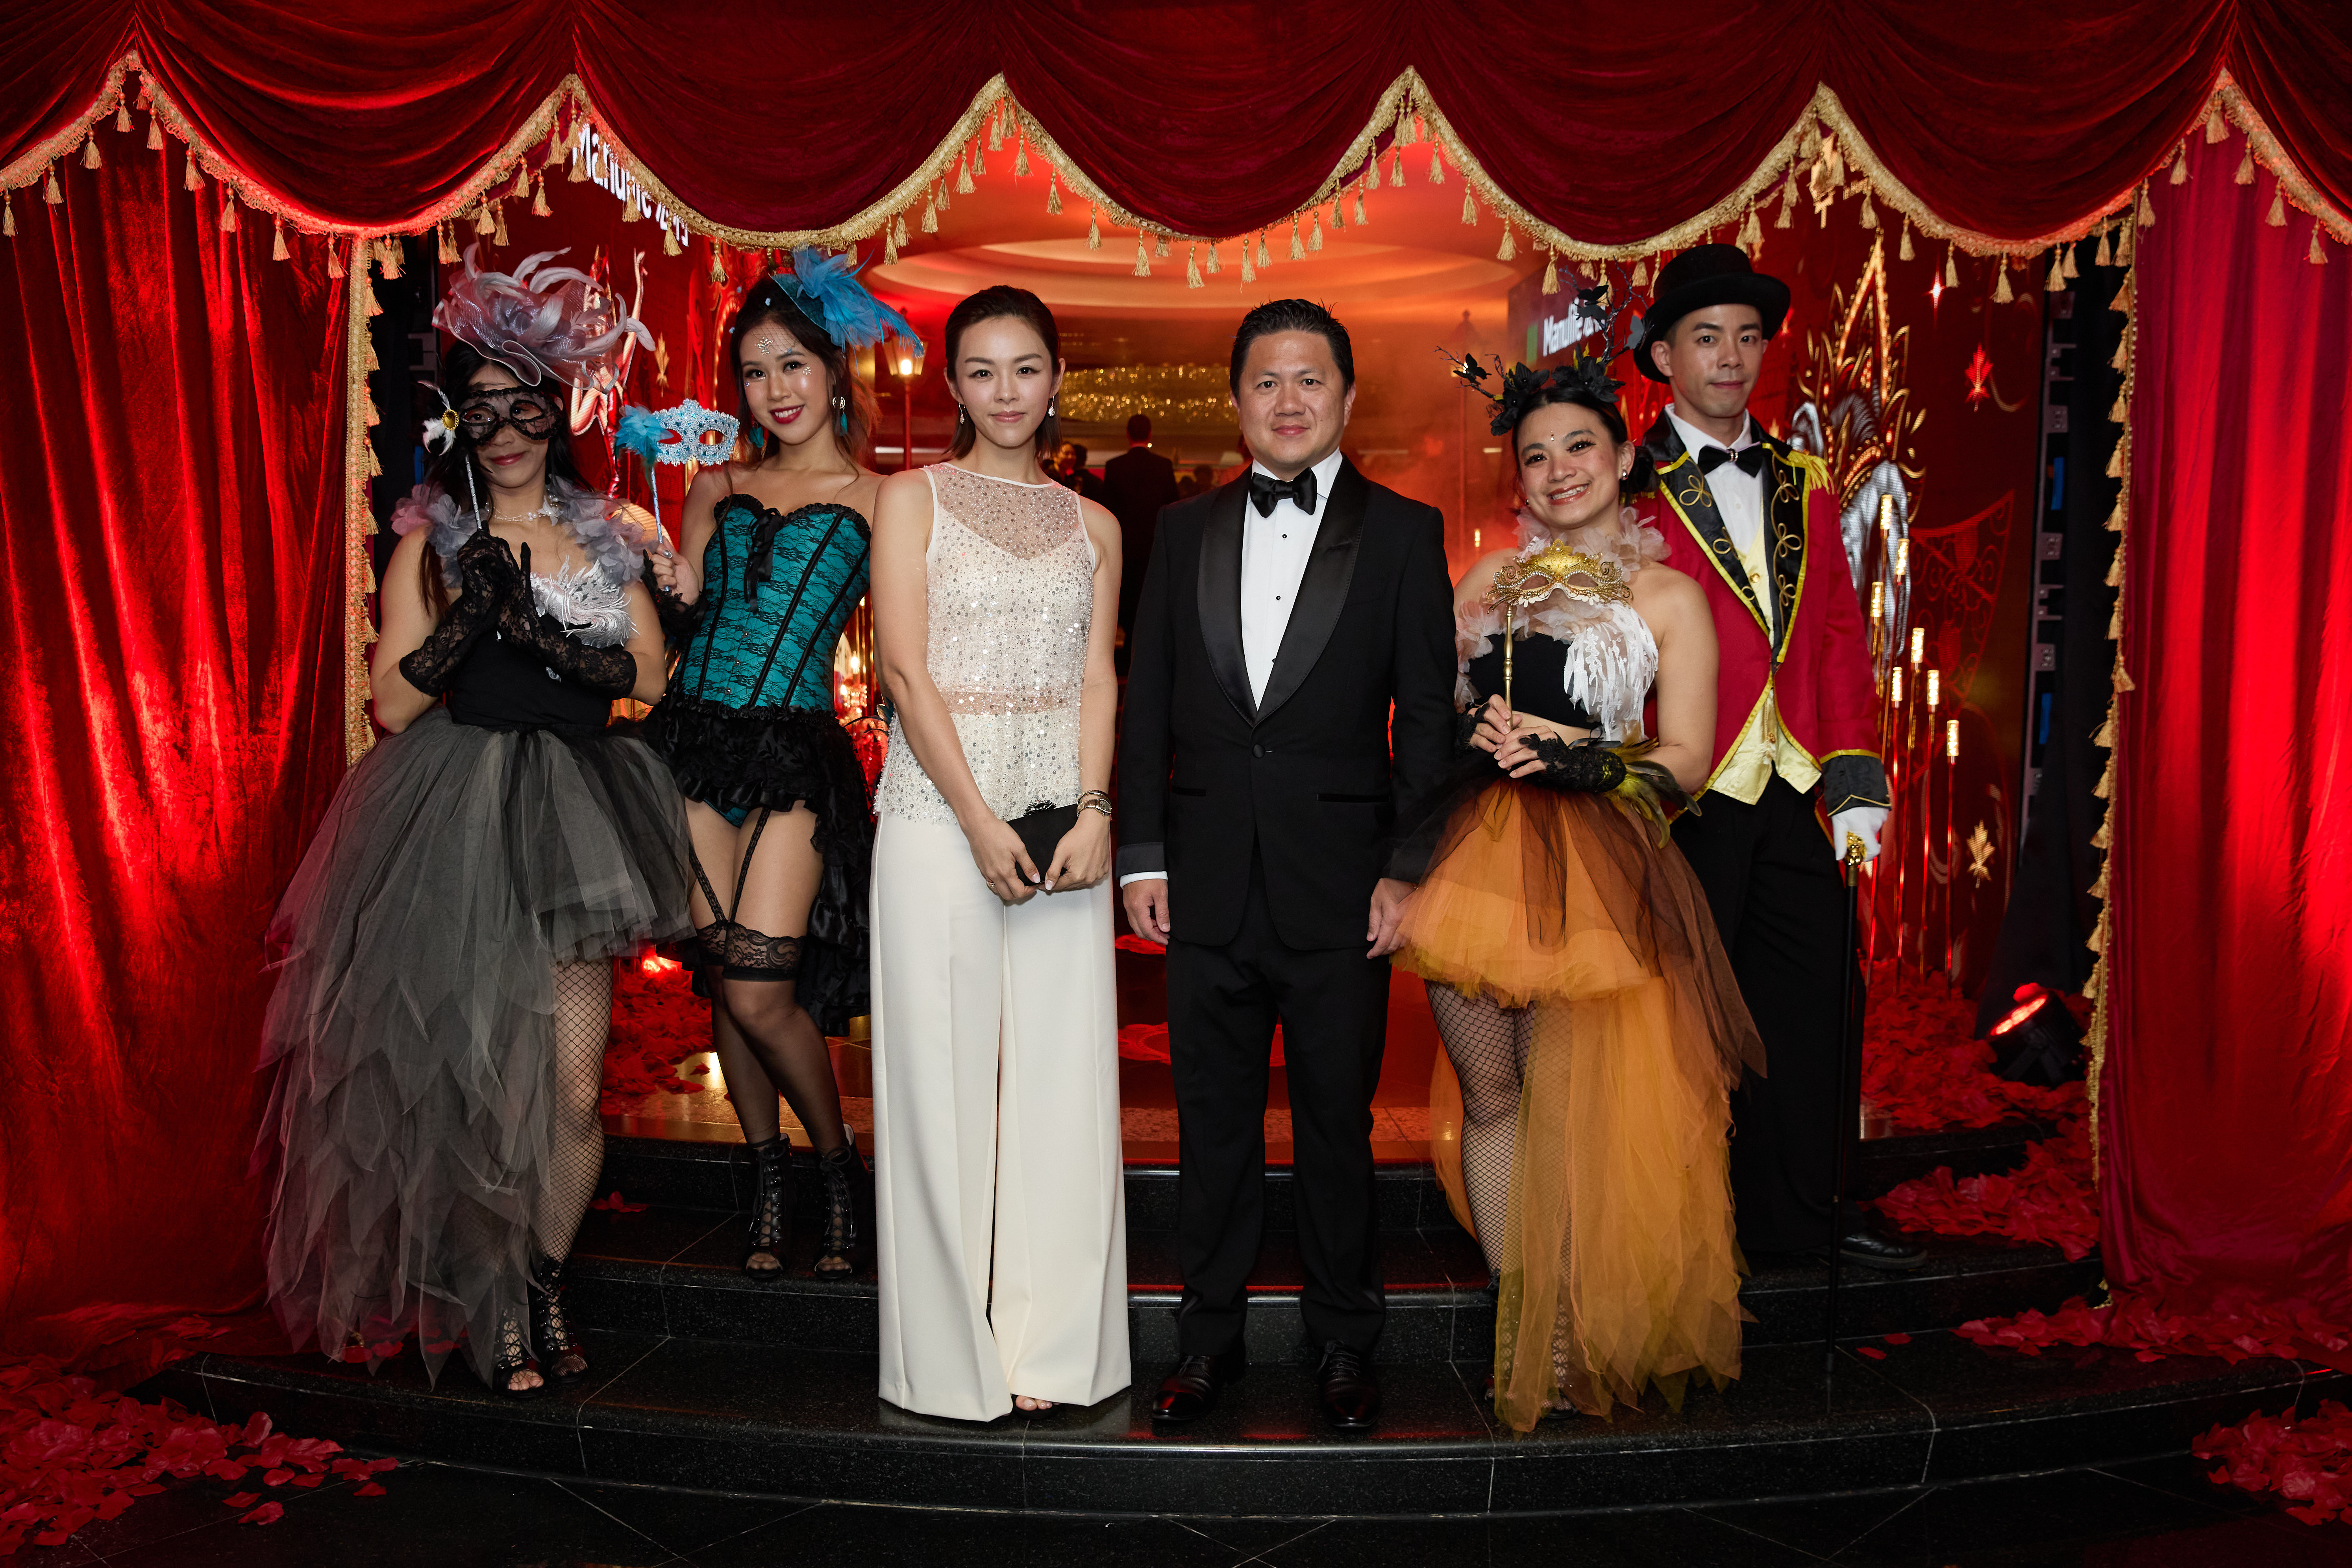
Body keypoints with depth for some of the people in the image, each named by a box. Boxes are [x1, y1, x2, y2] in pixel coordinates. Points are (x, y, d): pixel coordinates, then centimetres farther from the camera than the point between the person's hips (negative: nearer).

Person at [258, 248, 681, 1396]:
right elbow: (394, 703, -2)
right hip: (457, 827, -2)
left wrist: (541, 633, -10)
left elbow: (648, 675, 3)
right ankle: (493, 1307, 19)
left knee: (574, 1084, 1)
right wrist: (467, 617, -16)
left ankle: (546, 1285, 23)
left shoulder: (603, 534, 11)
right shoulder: (432, 539, 4)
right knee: (483, 1077, 0)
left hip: (575, 817, 2)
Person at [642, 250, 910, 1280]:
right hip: (697, 742, 4)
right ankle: (768, 1182, 25)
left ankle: (838, 1166, 15)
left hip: (797, 756, -4)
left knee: (759, 993, -10)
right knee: (721, 981, 7)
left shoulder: (876, 499, 3)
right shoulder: (717, 488, 14)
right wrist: (675, 597, -4)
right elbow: (682, 629, 16)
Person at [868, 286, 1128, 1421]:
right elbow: (907, 669, -4)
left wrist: (1093, 811, -9)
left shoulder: (1092, 527, 15)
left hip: (1061, 822, 3)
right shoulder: (912, 499, 5)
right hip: (940, 814, -3)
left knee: (1061, 1076, 4)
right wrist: (981, 822, -13)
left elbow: (1098, 680, 8)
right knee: (944, 1074, 0)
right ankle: (953, 1354, 13)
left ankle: (1050, 1345, 16)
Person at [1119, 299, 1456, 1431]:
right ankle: (1209, 1336, 27)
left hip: (1338, 882, -2)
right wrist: (1142, 852, 2)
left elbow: (1428, 712, 0)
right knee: (1213, 1123, 11)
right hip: (1208, 881, 2)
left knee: (1338, 1124, 8)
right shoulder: (1184, 530, 10)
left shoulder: (1403, 532, 3)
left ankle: (1344, 1345, 26)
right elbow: (1146, 700, 9)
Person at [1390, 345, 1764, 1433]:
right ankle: (1517, 1325, 19)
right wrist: (1479, 739, -4)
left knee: (1570, 1109, -4)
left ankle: (1568, 1343, 12)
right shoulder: (1489, 581, 17)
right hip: (1471, 857, 3)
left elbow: (1685, 761, 2)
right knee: (1490, 1098, 6)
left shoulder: (1668, 596, 8)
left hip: (1593, 873, -3)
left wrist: (1572, 752, -12)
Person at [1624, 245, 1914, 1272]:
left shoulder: (1806, 484, 13)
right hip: (1686, 802, -5)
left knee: (1803, 1008, 12)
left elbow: (1840, 636, 12)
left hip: (1792, 801, 5)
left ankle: (1794, 1215, 28)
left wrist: (1854, 786, 5)